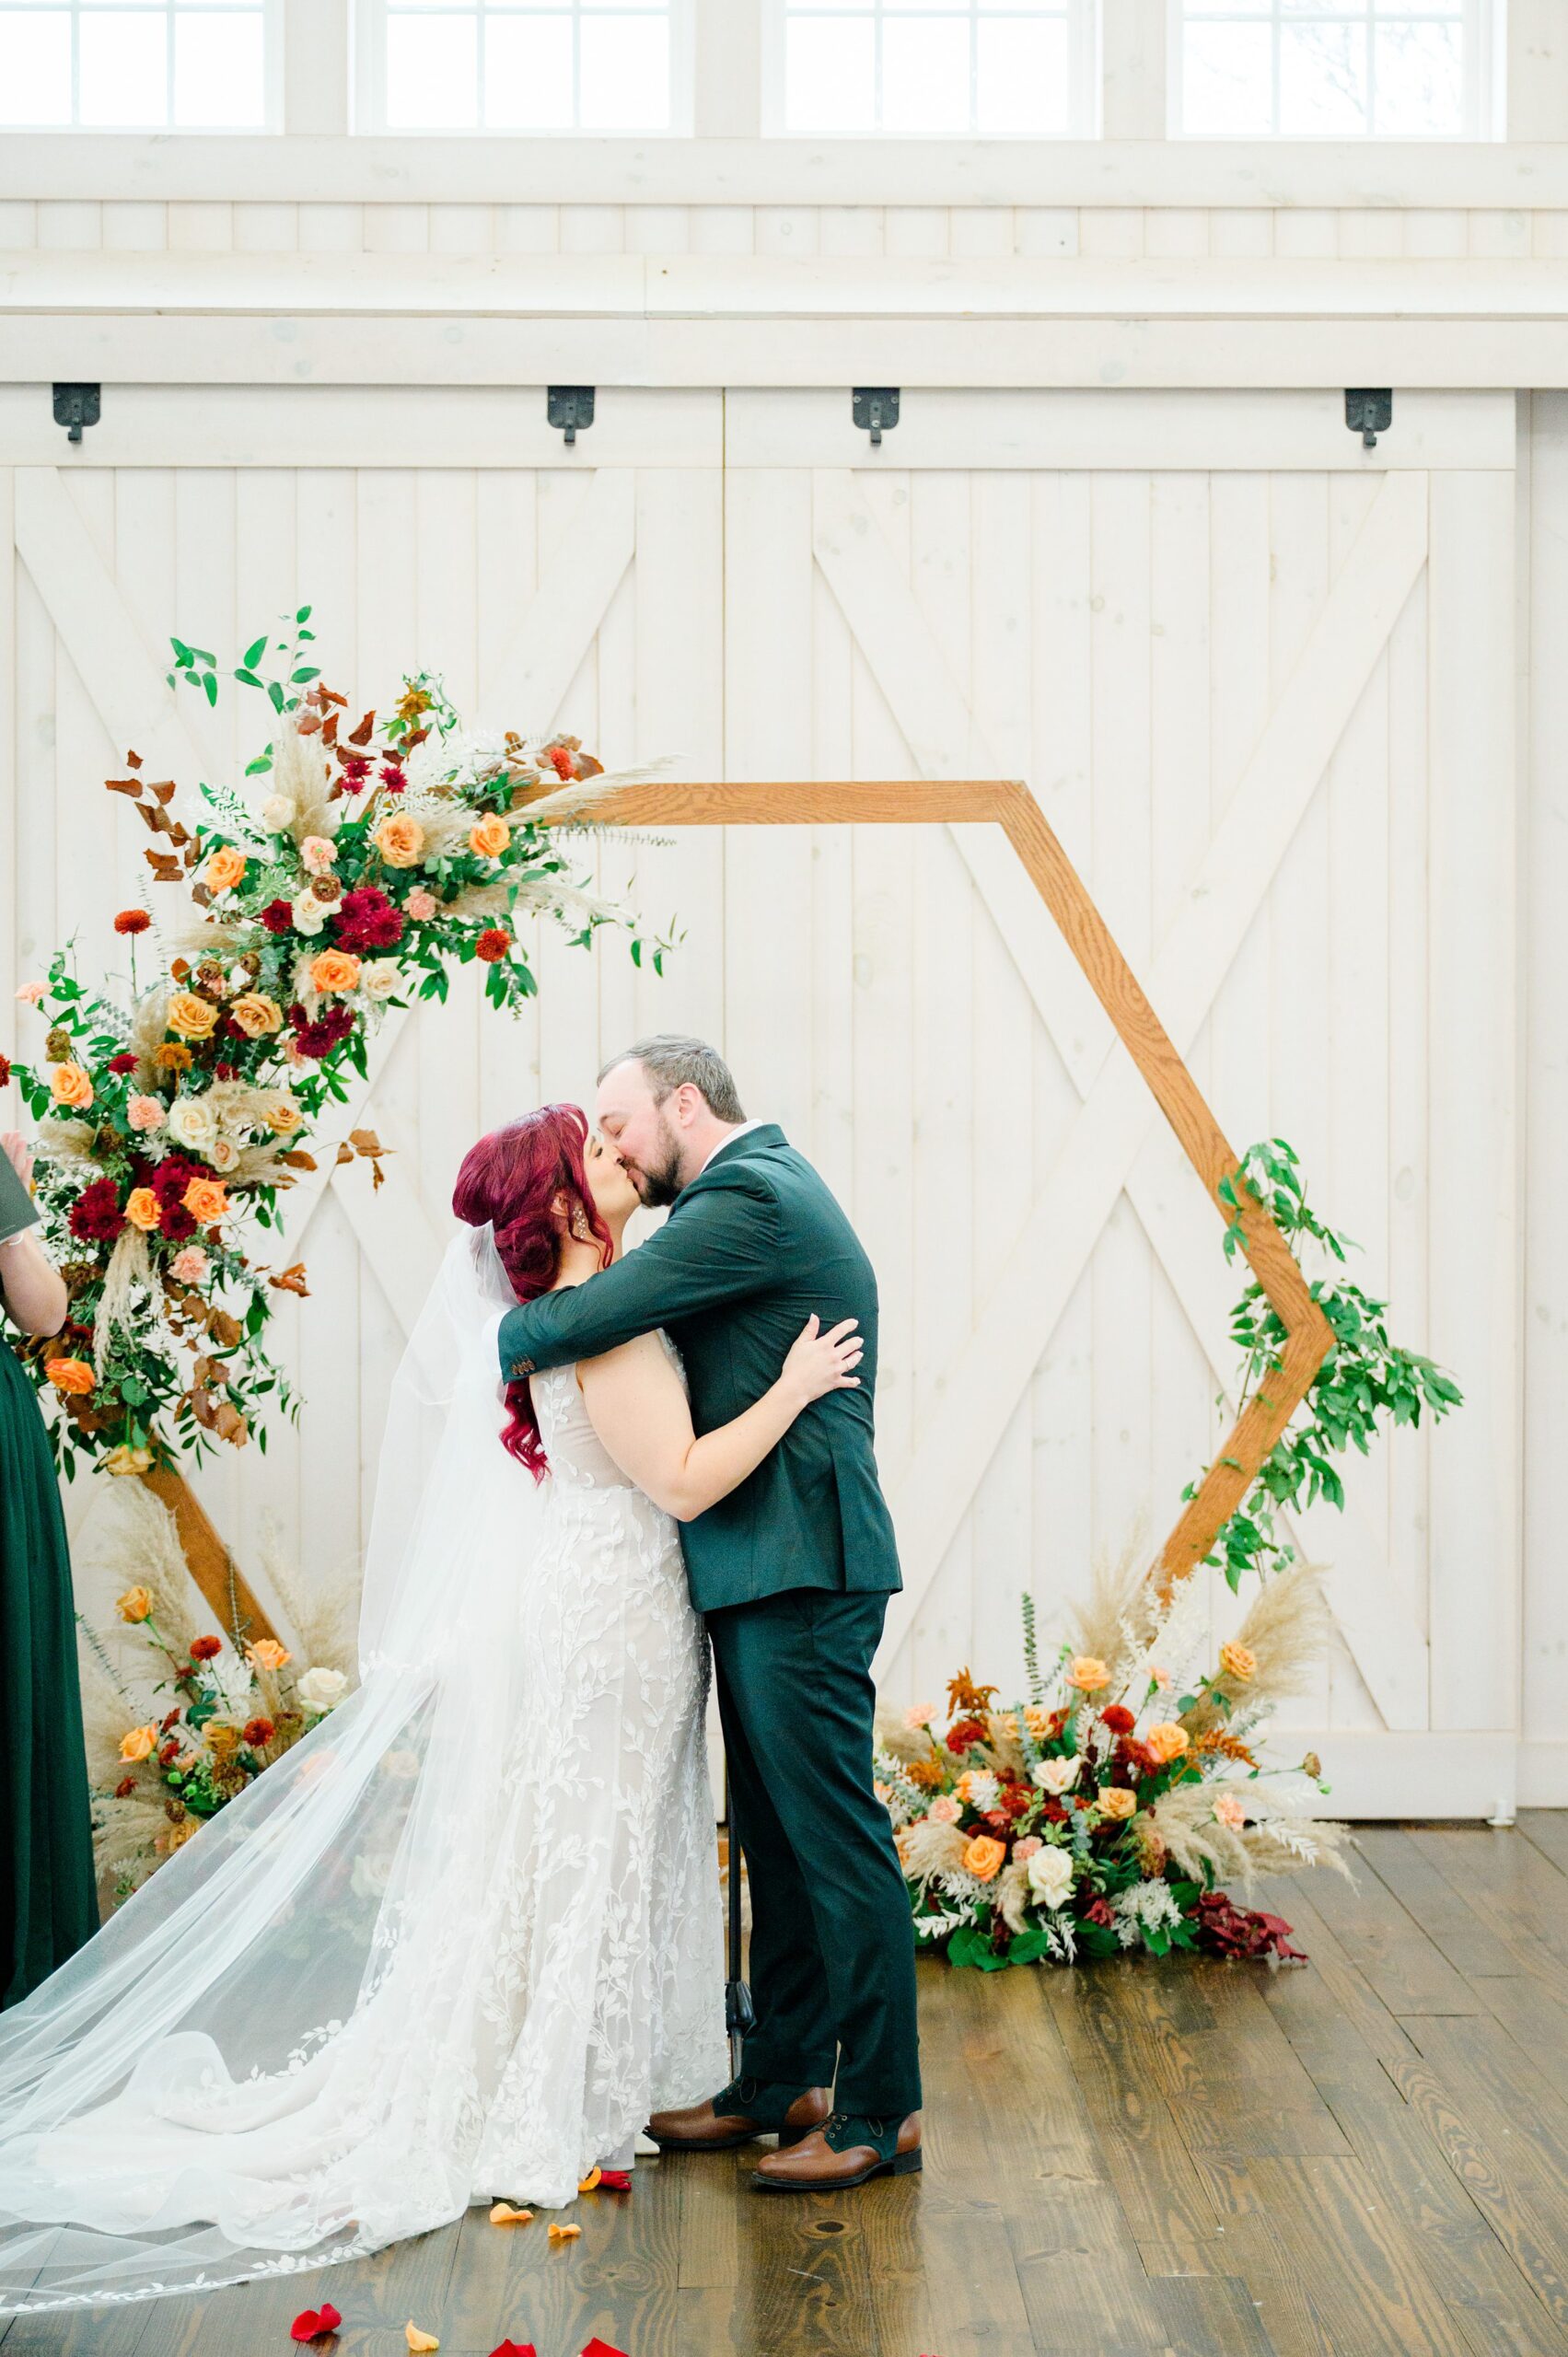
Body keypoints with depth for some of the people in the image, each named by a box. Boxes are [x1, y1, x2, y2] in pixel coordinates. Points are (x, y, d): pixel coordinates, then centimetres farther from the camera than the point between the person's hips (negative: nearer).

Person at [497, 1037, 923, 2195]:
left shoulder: (749, 1198, -14)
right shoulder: (762, 1187, 20)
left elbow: (590, 1317, -18)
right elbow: (649, 1311, 20)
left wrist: (510, 1344, 1)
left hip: (797, 1568, -11)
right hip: (767, 1570, 11)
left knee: (835, 1836, -5)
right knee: (775, 1836, 16)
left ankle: (881, 2110, 1)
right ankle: (780, 2080, 25)